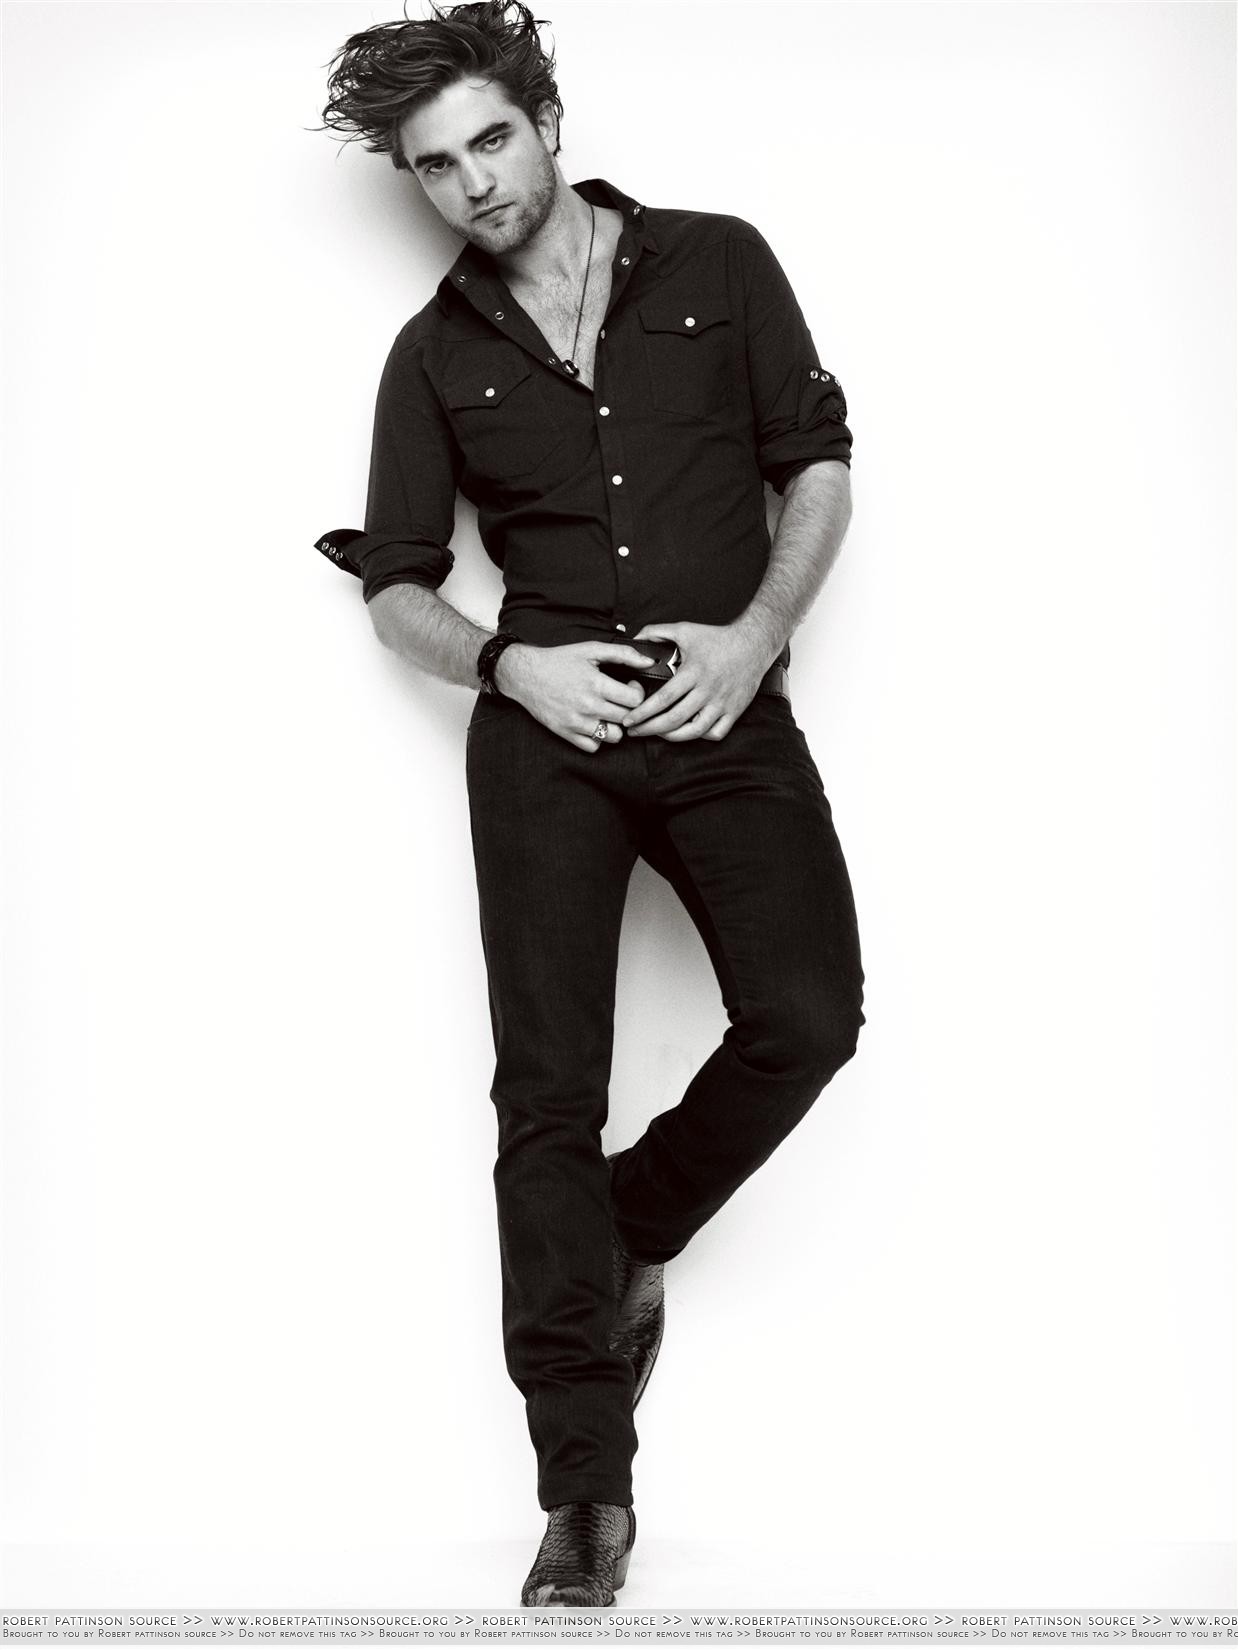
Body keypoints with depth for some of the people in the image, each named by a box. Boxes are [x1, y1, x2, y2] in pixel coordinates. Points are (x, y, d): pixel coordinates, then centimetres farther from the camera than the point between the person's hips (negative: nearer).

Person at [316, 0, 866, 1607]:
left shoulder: (717, 264, 6)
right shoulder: (436, 355, 9)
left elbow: (819, 463, 7)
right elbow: (395, 586, 11)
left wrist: (755, 635, -8)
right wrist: (510, 666, -9)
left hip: (724, 712, 0)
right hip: (544, 731, 0)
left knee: (807, 1018, -19)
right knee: (549, 1091, -5)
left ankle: (634, 1234, 13)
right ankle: (586, 1491, 2)